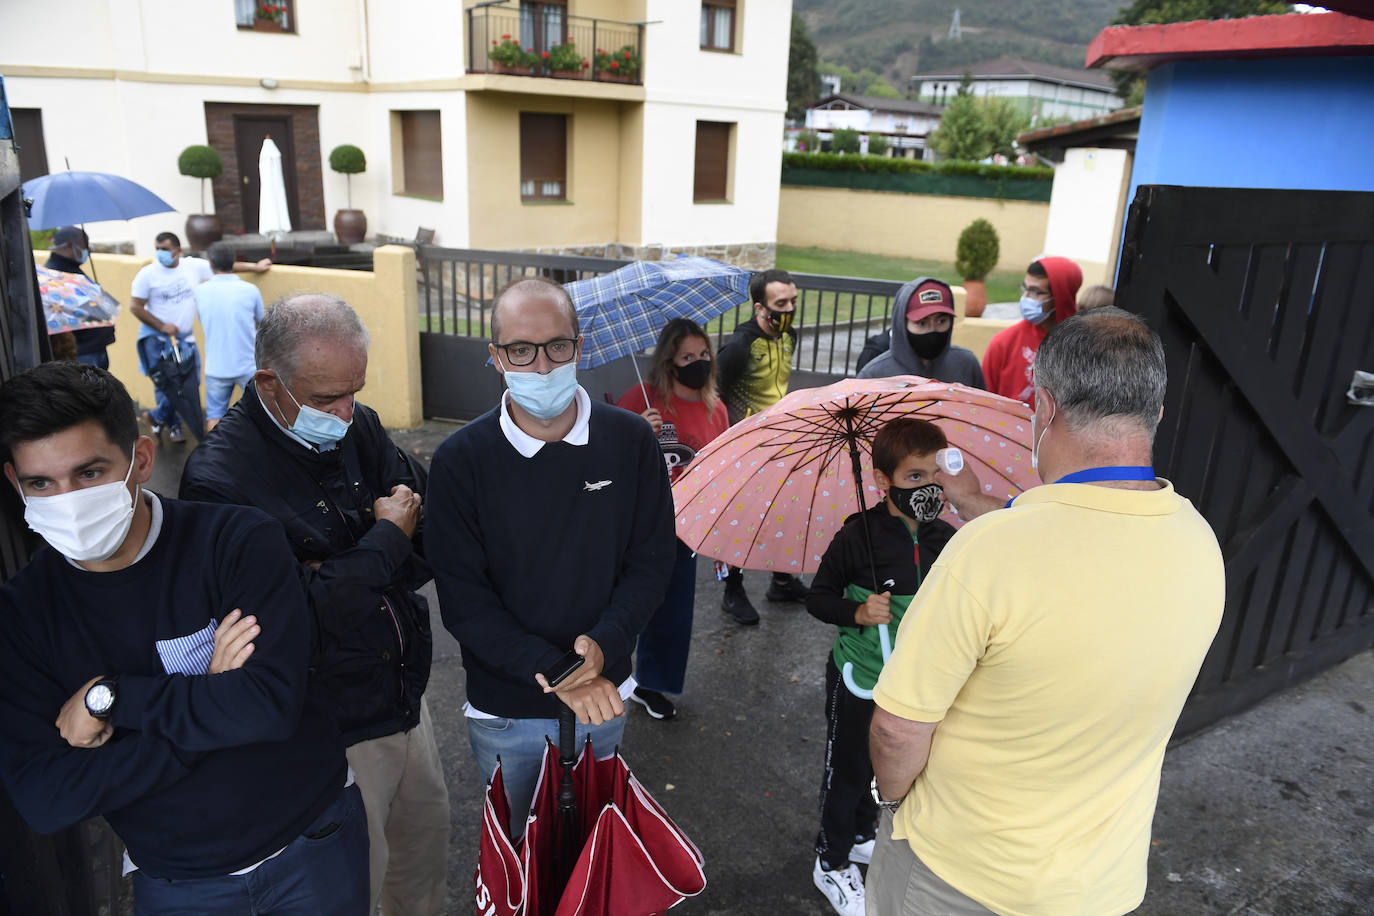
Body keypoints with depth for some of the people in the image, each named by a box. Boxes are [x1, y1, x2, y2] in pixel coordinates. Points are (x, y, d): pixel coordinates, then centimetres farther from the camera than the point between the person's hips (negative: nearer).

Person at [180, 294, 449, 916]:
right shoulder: (219, 478, -21)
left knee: (427, 852, 23)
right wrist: (386, 541, -16)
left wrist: (345, 574, -18)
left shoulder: (359, 427, -1)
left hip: (405, 698, 6)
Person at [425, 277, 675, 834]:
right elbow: (463, 599, -13)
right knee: (514, 849, 21)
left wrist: (602, 646, -21)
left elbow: (652, 563, -5)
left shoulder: (630, 442, -9)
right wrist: (550, 671, -22)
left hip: (603, 695, 2)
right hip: (505, 709, -1)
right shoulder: (461, 460, -14)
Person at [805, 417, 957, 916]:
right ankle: (831, 862, 33)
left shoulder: (947, 540, -7)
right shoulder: (858, 538, -20)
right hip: (859, 682, -5)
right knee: (847, 770, 11)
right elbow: (818, 598, -11)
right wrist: (857, 613, -27)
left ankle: (861, 835, 49)